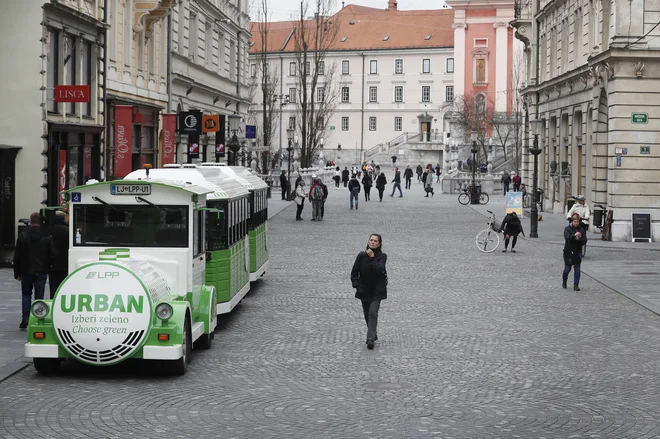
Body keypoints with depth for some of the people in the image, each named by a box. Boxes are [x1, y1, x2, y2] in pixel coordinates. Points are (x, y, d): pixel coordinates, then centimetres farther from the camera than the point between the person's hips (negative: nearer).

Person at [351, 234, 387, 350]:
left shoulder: (382, 256, -6)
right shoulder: (361, 255, 0)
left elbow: (379, 270, -23)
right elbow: (354, 272, 4)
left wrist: (372, 258, -24)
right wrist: (356, 285, -8)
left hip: (376, 291, -4)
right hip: (364, 290, 4)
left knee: (372, 313, -16)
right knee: (367, 315, 12)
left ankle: (370, 339, -20)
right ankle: (373, 335, 31)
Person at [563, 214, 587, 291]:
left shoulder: (581, 229, 4)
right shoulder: (567, 229, -4)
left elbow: (584, 241, 0)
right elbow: (567, 238, -21)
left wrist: (578, 239, -19)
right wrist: (574, 235, -38)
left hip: (577, 252, 2)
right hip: (568, 252, -2)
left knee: (577, 269, -1)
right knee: (567, 269, 4)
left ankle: (576, 285, 6)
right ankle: (564, 282, 29)